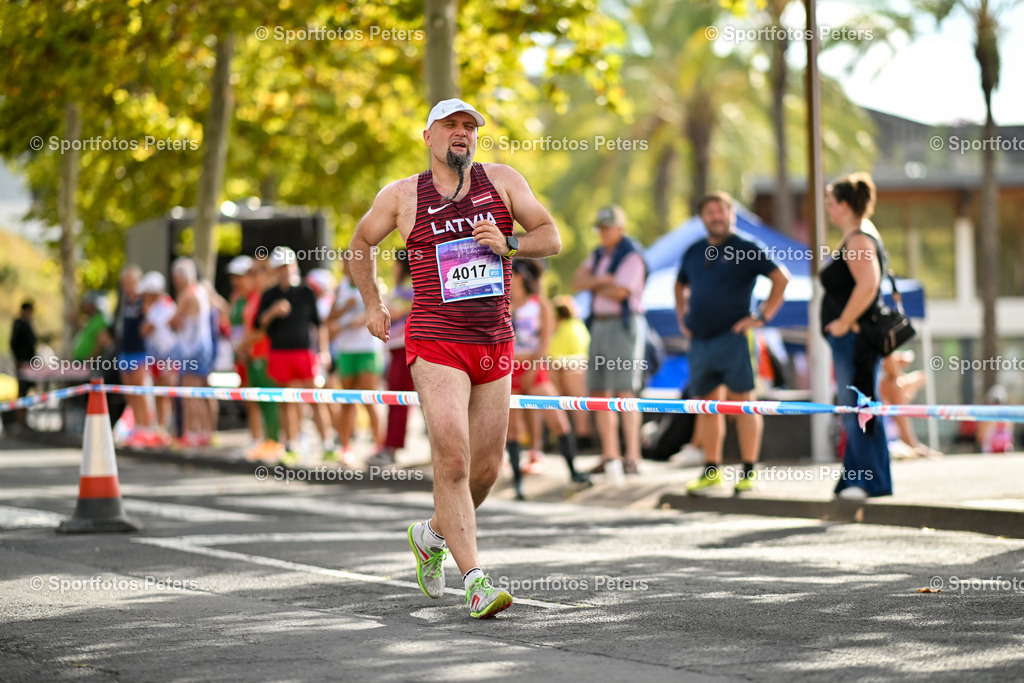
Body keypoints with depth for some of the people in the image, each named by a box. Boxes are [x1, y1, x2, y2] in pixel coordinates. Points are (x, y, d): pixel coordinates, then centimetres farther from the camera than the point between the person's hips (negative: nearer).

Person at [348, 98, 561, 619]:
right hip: (436, 344, -4)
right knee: (452, 460, -17)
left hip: (495, 343, 4)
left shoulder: (502, 180, 6)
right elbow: (361, 242, 19)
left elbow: (551, 239, 6)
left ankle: (431, 535, 38)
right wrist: (373, 305, 13)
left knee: (486, 469, 10)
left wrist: (508, 245, -13)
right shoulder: (403, 195, 2)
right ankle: (475, 581, -18)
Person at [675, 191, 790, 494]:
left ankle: (749, 472, -2)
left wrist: (762, 316, -10)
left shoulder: (745, 250, -3)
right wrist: (682, 318, 18)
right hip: (700, 341, 6)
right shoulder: (694, 252, 15)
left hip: (733, 338, -6)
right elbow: (680, 285, 32)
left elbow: (781, 277, -6)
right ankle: (711, 471, 16)